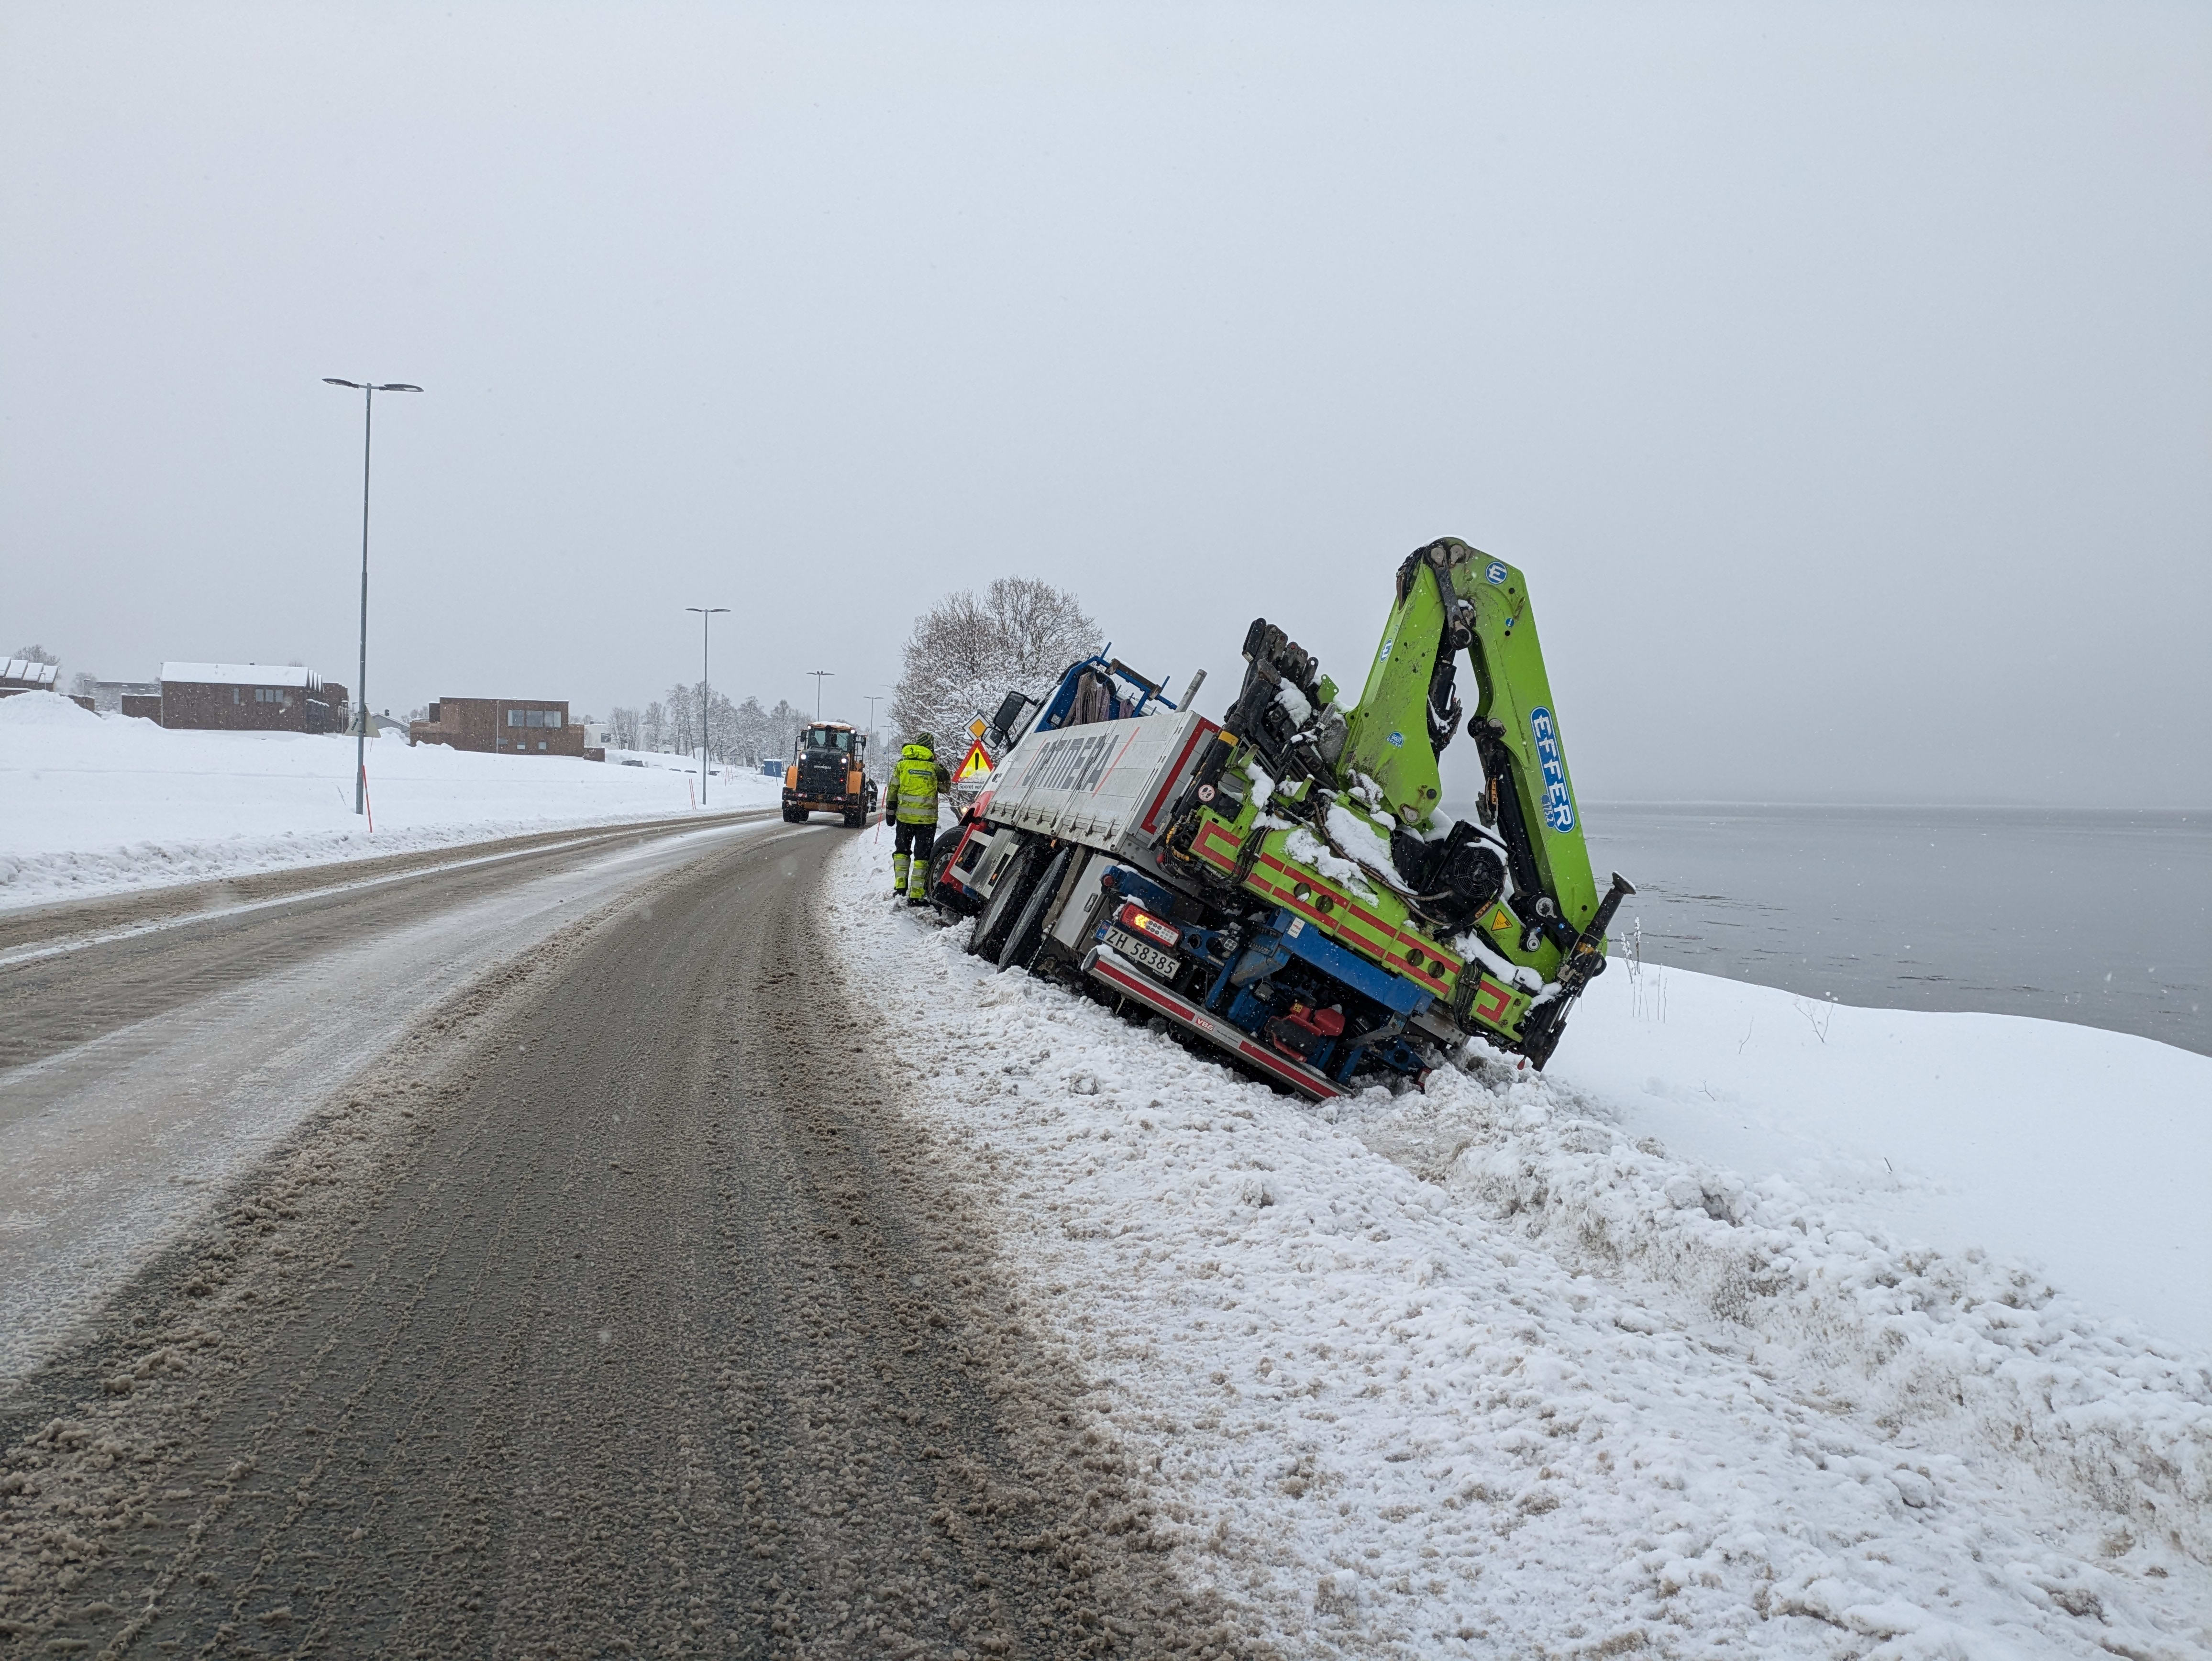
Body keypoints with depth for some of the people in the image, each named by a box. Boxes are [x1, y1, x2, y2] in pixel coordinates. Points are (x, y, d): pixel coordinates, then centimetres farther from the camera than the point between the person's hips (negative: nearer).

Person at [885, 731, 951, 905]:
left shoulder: (903, 764, 0)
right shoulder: (934, 768, -6)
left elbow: (893, 791, 2)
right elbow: (946, 787, 9)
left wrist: (890, 813, 11)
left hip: (904, 816, 2)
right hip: (927, 819, -2)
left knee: (902, 850, 19)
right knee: (922, 855, 3)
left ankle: (900, 886, 10)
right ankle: (916, 895, 0)